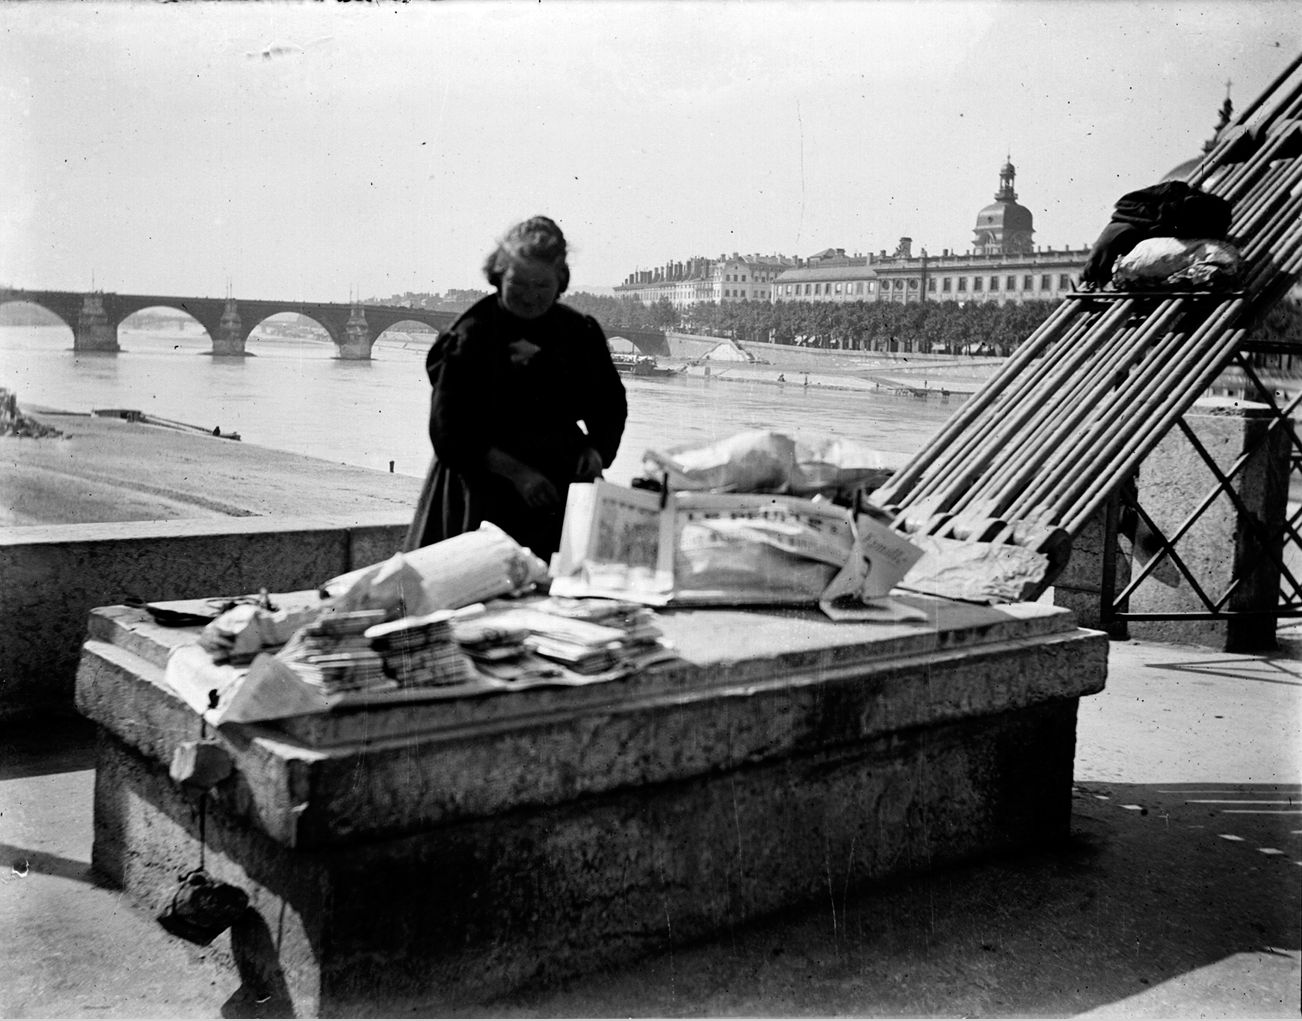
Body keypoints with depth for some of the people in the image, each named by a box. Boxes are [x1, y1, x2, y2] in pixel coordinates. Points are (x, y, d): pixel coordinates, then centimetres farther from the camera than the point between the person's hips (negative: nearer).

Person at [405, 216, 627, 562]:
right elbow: (448, 432, -8)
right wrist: (516, 472, -17)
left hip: (564, 484, 3)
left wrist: (597, 450, -2)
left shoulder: (580, 333, 7)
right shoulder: (469, 336, -4)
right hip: (487, 489, -3)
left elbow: (610, 406, 19)